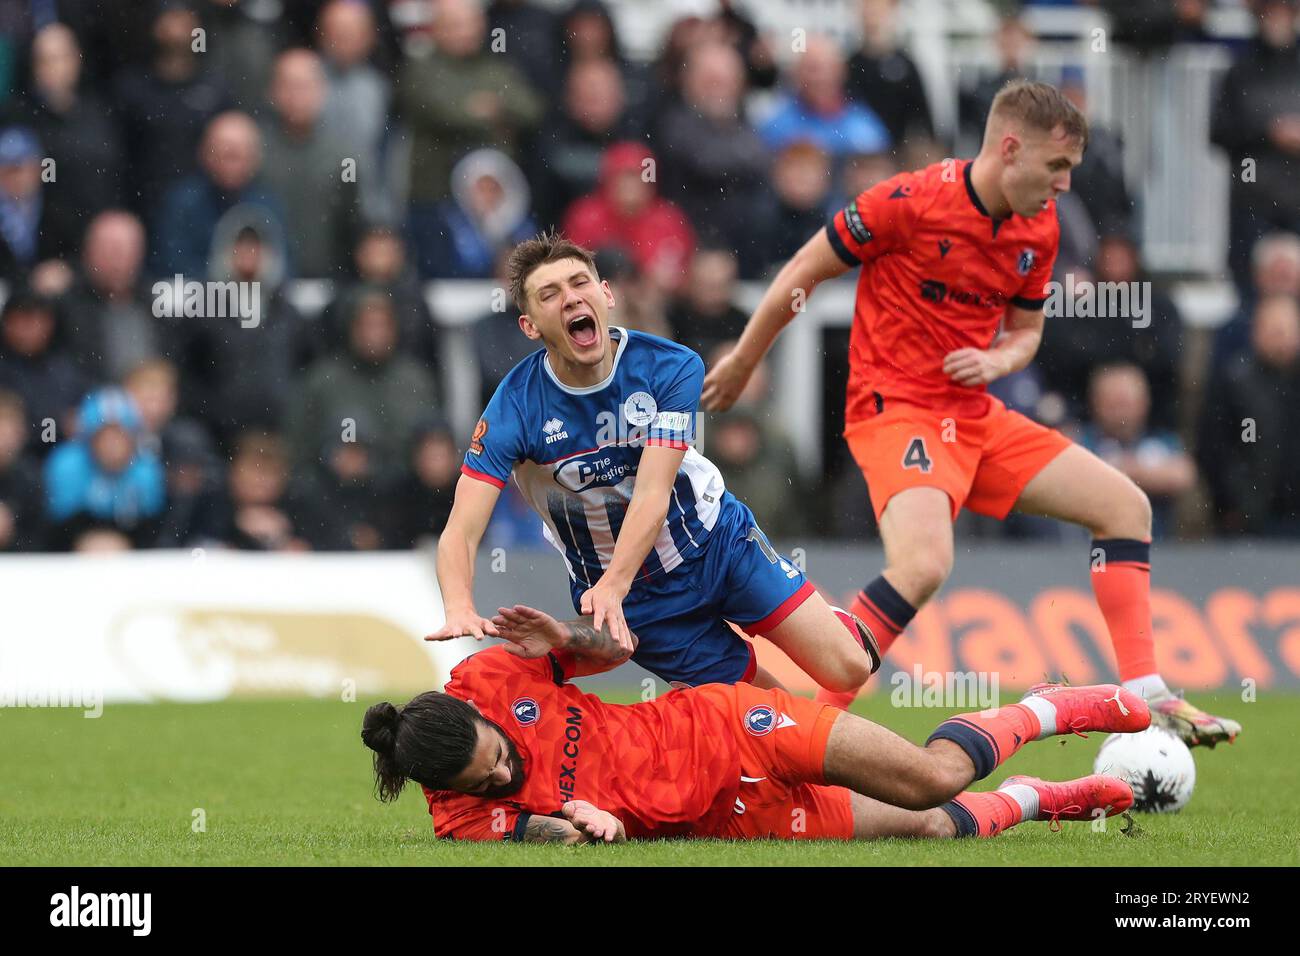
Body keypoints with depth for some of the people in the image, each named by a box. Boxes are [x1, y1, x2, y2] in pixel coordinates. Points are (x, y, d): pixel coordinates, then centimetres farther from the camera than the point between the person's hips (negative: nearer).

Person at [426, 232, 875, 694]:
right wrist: (460, 612, -50)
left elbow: (652, 494, -29)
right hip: (641, 600, -1)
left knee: (848, 669, -4)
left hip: (720, 543, 1)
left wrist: (612, 586, -46)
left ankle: (842, 631, 31)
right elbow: (460, 533, -28)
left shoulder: (671, 368, -19)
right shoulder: (515, 408, -21)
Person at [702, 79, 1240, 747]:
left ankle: (1145, 701, 8)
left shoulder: (1039, 229, 5)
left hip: (975, 416, 8)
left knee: (1124, 505, 5)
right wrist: (741, 363, 3)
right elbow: (805, 271, -6)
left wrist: (997, 361, -5)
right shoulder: (910, 202, -16)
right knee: (924, 564, -33)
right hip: (896, 408, -8)